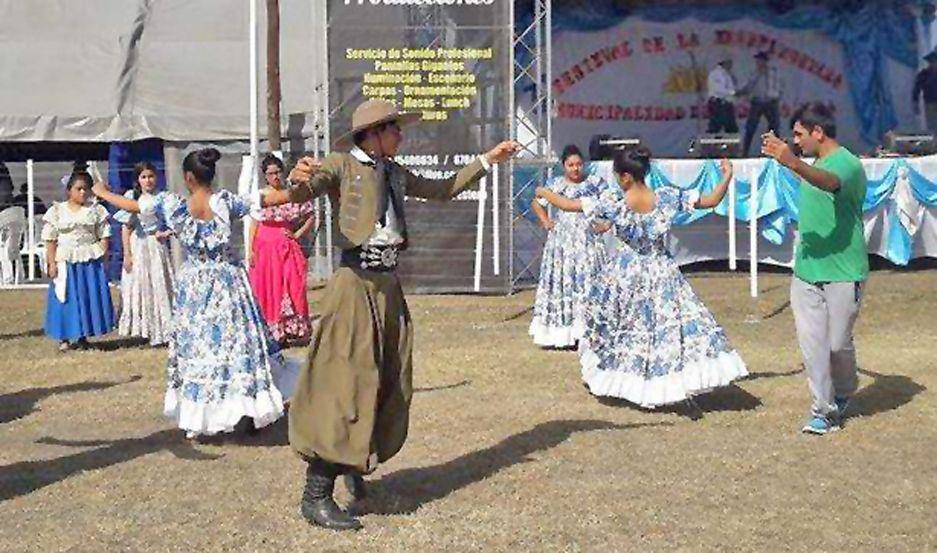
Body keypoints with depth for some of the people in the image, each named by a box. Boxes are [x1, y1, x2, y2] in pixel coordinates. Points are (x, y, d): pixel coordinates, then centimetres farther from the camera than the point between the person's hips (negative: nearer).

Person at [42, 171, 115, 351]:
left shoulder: (96, 210, 5)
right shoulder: (57, 211, 2)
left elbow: (104, 237, 5)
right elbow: (50, 240, 0)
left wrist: (102, 258, -5)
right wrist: (52, 263, -8)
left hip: (90, 262, 1)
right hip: (66, 262, -1)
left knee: (89, 297, 2)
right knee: (67, 298, 0)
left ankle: (82, 336, 13)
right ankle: (64, 338, 7)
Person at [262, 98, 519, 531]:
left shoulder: (394, 173, 16)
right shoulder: (342, 166, -5)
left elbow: (444, 190, 27)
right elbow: (305, 189, -22)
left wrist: (488, 160, 29)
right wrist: (297, 180, -46)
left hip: (389, 286, 8)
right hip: (355, 286, -8)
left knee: (390, 384, 12)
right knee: (345, 383, -9)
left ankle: (355, 463, 32)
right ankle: (315, 497, -3)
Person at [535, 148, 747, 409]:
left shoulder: (613, 205, -17)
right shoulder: (668, 197, -12)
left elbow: (567, 205, -11)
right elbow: (711, 201, -7)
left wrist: (544, 192, 5)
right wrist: (727, 176, 5)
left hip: (627, 275, -1)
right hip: (662, 273, 1)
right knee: (670, 322, 5)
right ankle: (685, 388, -1)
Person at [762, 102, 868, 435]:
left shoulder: (848, 164, -14)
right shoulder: (813, 164, 13)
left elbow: (829, 182, -38)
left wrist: (793, 163, -55)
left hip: (842, 274, -7)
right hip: (806, 270, 7)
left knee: (838, 343, 3)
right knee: (811, 341, 1)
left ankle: (844, 394, 30)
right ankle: (824, 409, 9)